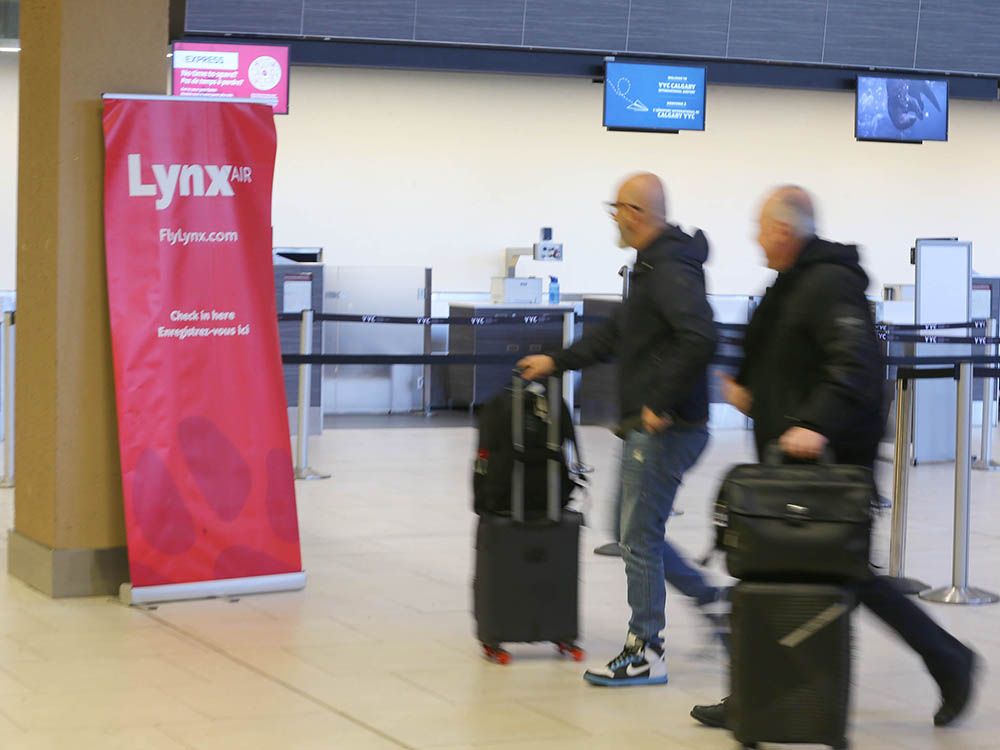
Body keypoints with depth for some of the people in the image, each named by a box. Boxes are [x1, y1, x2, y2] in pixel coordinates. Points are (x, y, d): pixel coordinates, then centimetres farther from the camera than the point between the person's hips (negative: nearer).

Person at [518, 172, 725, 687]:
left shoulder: (672, 269, -17)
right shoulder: (653, 266, 17)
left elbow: (699, 339, -30)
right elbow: (616, 335, 26)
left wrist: (661, 404, -24)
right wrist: (557, 362, 26)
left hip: (664, 428, -10)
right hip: (649, 429, 10)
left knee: (640, 540, -3)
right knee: (641, 533, 18)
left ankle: (645, 653, 6)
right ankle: (712, 601, 25)